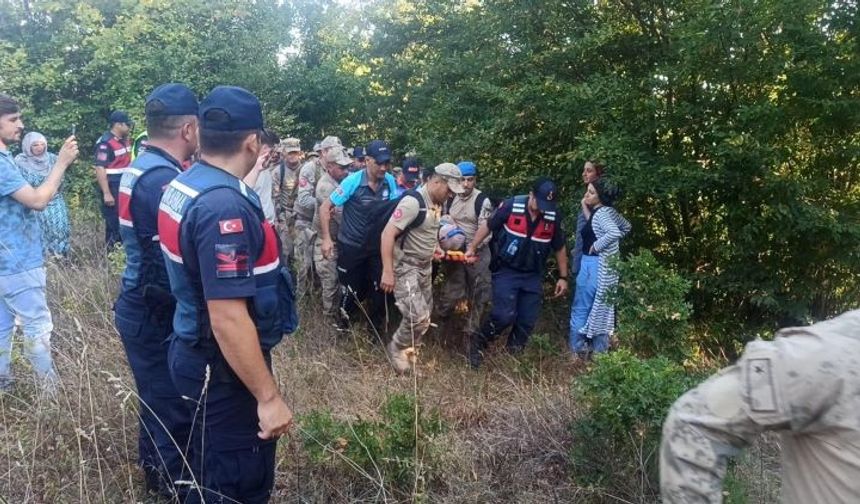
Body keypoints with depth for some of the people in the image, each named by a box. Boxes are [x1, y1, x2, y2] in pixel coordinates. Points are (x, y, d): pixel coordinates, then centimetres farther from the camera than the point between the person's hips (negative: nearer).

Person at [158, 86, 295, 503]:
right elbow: (229, 318, -30)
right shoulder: (224, 205, -28)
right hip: (223, 367, -9)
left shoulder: (181, 186, 3)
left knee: (216, 470, 27)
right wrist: (268, 397, -24)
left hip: (194, 351, 10)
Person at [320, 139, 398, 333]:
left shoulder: (390, 181, -8)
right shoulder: (353, 181, -18)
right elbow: (325, 208, -12)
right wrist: (326, 238, -16)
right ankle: (343, 321, 38)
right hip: (351, 246, -3)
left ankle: (376, 328, 24)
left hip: (377, 245, 3)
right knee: (354, 291, 9)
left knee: (381, 288, 1)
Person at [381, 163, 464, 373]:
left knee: (425, 314, 16)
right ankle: (396, 349, 10)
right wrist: (387, 271, -28)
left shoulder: (437, 203, 4)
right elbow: (388, 233, -26)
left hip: (425, 265, 9)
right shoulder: (413, 201, -23)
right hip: (405, 266, -9)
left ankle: (407, 348, 35)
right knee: (418, 317, -15)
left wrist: (434, 246, 11)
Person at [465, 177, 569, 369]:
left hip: (532, 276, 4)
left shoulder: (553, 218, -6)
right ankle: (478, 343, 8)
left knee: (527, 321, 5)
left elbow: (559, 248, 8)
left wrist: (563, 277, 8)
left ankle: (513, 355, 24)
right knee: (504, 315, -15)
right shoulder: (511, 206, -16)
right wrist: (472, 247, -7)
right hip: (506, 271, -4)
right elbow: (488, 226, -2)